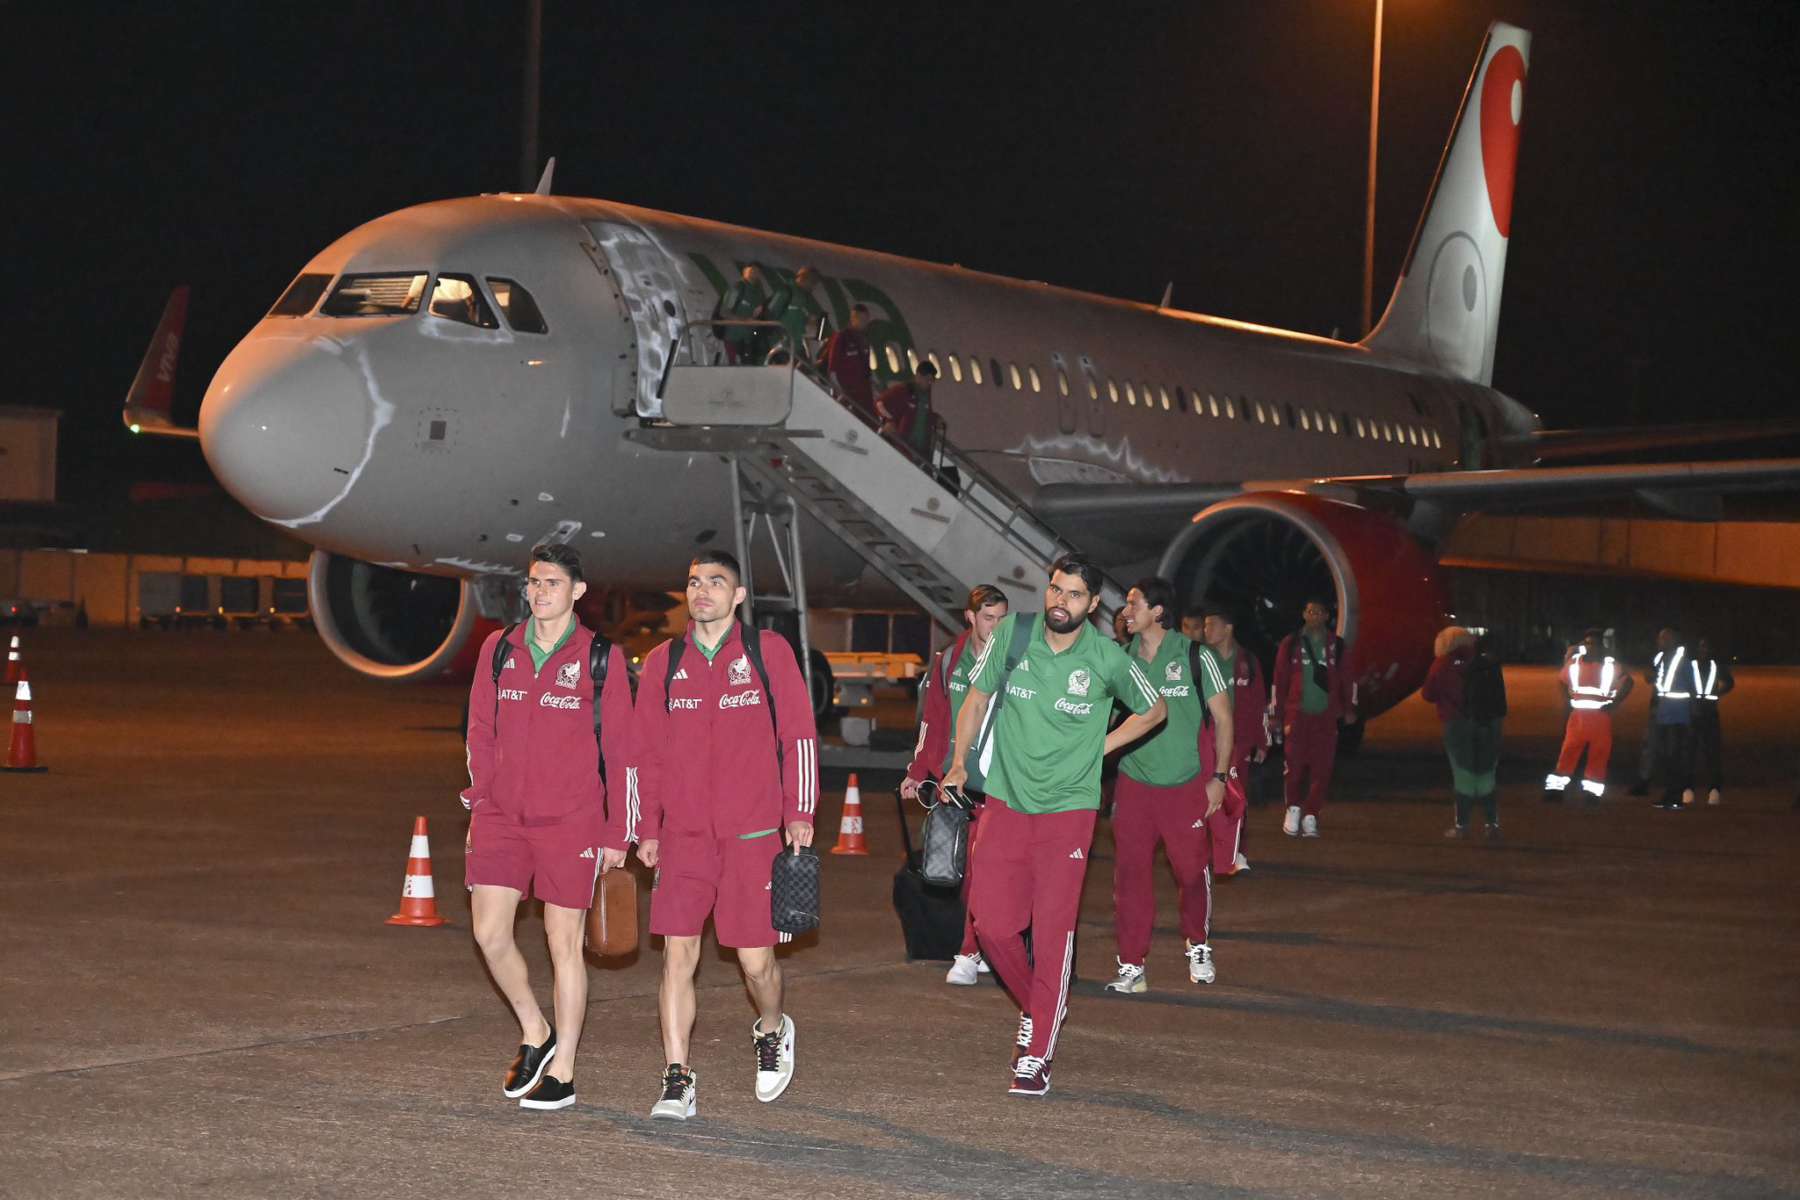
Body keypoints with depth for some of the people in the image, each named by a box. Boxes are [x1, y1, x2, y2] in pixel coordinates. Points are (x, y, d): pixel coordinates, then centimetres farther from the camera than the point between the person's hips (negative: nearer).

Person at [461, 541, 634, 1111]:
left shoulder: (602, 659, -2)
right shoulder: (499, 649, 8)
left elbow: (620, 750, 0)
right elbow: (480, 732, 14)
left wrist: (618, 834, -1)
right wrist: (479, 805, 7)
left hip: (571, 821, -3)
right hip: (501, 817, 3)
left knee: (564, 941, 1)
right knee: (490, 932, -4)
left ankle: (562, 1072, 11)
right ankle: (535, 1034, 20)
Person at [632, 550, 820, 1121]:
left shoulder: (768, 651, 3)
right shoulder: (662, 663, 9)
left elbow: (799, 733, 3)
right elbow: (648, 751, 13)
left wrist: (799, 811, -3)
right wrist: (647, 830, 8)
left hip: (752, 832, -2)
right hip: (682, 834, 2)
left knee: (756, 959, 1)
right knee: (678, 953, -7)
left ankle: (772, 1031, 32)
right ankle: (678, 1082, -2)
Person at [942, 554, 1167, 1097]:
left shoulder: (1107, 659, -8)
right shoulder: (1012, 634, -4)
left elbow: (1153, 710, 11)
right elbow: (976, 698, 9)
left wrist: (1100, 746, 3)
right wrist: (959, 761, -3)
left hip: (1067, 811, -2)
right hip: (1005, 804, 2)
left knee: (1053, 932, -5)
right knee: (992, 925, -2)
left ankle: (1037, 1055, 5)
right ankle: (1037, 1009, 27)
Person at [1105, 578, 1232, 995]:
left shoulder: (1195, 656, -7)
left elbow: (1222, 717, -1)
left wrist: (1219, 777, -6)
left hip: (1186, 787, -2)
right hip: (1134, 785, 2)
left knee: (1193, 871, 5)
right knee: (1130, 874, -2)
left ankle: (1198, 947, 30)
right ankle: (1132, 967, 4)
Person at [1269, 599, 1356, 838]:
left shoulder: (1337, 646, 9)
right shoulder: (1290, 644, 6)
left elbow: (1346, 679, 8)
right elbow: (1279, 680, 5)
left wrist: (1349, 708, -1)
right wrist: (1277, 714, 1)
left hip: (1326, 717, 1)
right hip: (1297, 715, -1)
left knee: (1322, 769, -2)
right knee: (1295, 765, -8)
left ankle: (1310, 816, 6)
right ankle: (1293, 808, 12)